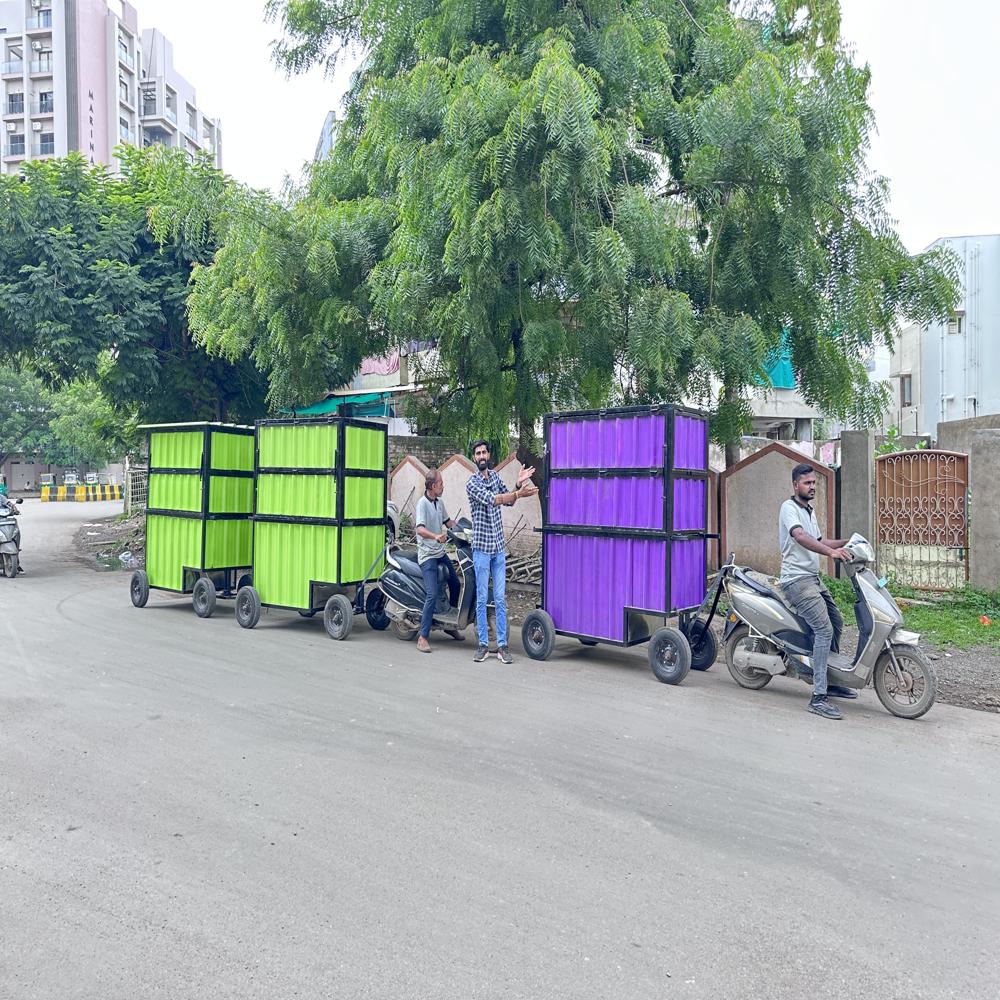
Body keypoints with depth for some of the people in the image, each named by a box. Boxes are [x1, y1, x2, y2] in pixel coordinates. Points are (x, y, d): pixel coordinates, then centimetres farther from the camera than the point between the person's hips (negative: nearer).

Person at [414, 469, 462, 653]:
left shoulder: (439, 502, 11)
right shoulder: (422, 503, -14)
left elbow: (448, 522, 27)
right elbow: (420, 529, -28)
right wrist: (435, 536, -44)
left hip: (441, 553, 9)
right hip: (427, 555, -9)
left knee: (455, 584, 16)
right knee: (432, 594, -17)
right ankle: (423, 637, -10)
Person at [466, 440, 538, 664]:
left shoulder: (495, 476, 11)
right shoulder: (472, 483, -9)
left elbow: (508, 501, 19)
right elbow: (492, 500, -23)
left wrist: (519, 484, 2)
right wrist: (519, 493, -33)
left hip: (499, 546, 5)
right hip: (482, 547, -5)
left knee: (500, 599, 4)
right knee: (482, 599, 2)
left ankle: (502, 645, 9)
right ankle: (483, 644, 11)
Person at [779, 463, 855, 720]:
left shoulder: (810, 511, 20)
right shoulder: (789, 507, -11)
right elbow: (800, 537, -29)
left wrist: (846, 542, 13)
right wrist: (831, 552, -43)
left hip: (813, 578, 10)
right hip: (797, 579, -10)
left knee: (837, 624, 17)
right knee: (824, 630, -19)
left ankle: (831, 682, 31)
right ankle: (818, 697, -19)